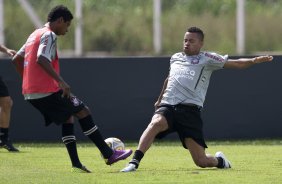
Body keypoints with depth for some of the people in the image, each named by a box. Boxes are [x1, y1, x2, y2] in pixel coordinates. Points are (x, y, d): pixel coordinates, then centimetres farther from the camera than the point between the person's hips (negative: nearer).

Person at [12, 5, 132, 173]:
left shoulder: (35, 35, 19)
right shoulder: (49, 35, -10)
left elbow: (17, 59, 22)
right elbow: (41, 59, -26)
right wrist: (61, 81, -30)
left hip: (30, 94, 9)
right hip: (47, 91, -9)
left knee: (68, 117, 18)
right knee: (83, 111, 0)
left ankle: (76, 163, 8)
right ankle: (109, 154, 1)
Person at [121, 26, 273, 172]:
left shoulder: (206, 59, 8)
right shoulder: (175, 58, 22)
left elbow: (235, 64, 1)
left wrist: (253, 61, -16)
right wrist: (160, 99, 49)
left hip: (190, 110, -3)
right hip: (168, 106, 3)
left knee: (201, 161, -6)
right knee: (156, 123, -35)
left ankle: (220, 161, 30)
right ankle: (134, 162, -42)